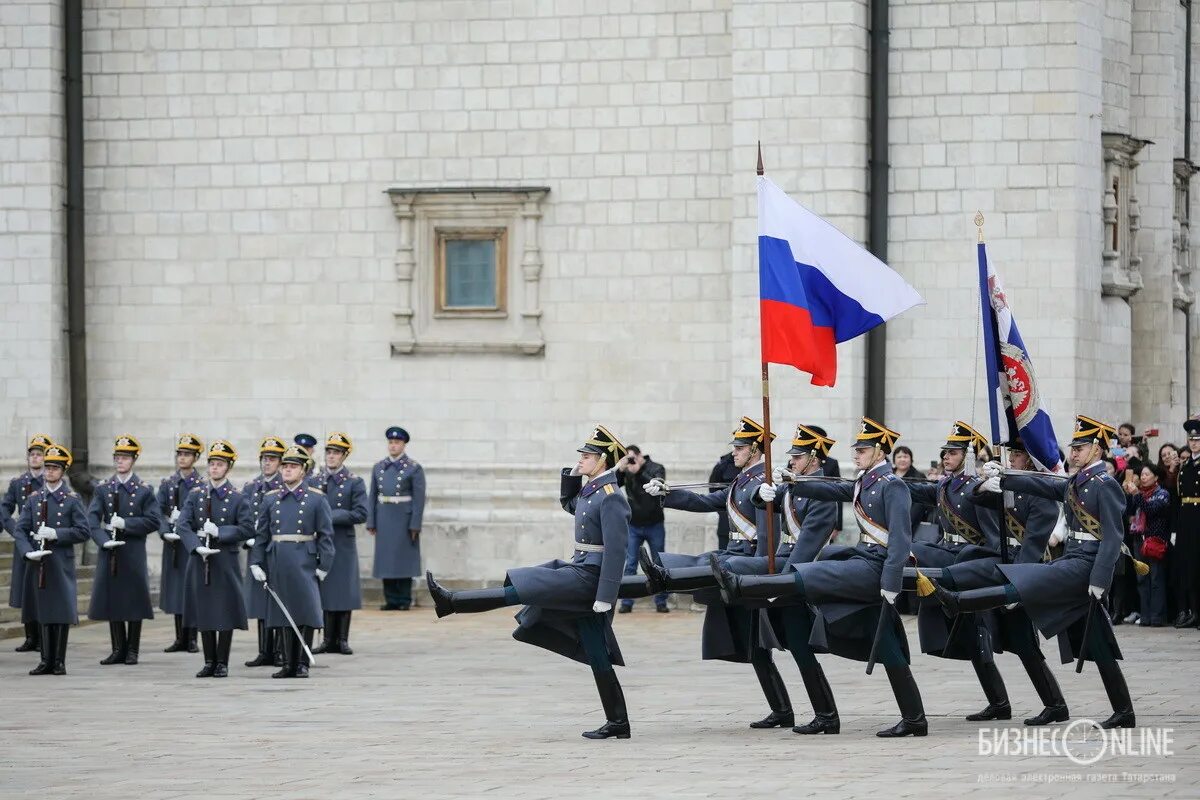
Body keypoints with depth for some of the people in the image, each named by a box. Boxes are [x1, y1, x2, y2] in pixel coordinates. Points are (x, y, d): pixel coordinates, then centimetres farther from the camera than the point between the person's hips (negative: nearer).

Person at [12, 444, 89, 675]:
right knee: (43, 612, 6)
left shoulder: (72, 499, 1)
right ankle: (47, 660, 12)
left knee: (61, 612, -3)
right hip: (37, 562, 3)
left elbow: (82, 532, -4)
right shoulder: (34, 499, 10)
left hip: (61, 563, -3)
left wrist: (56, 533, -17)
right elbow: (19, 529, 5)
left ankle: (59, 662, 3)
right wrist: (27, 551, -12)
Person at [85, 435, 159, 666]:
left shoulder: (144, 490, 2)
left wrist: (125, 523, -16)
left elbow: (153, 521, -5)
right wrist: (104, 540, -19)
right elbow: (92, 519, -3)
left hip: (133, 552, -2)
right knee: (112, 600, 4)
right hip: (110, 552, 2)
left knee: (134, 601, 0)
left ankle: (132, 651, 7)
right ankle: (118, 649, 11)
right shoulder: (102, 489, 7)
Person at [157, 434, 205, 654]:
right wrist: (165, 532, -12)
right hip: (173, 544, 3)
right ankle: (180, 638, 10)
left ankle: (192, 639, 2)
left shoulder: (202, 485, 1)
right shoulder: (167, 483, 9)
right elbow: (160, 512, 4)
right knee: (175, 589, 4)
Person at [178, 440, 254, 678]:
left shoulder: (238, 498, 1)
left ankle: (222, 663, 6)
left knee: (226, 613, -1)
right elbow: (183, 525, -3)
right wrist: (198, 547, -18)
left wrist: (219, 531, -16)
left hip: (226, 561, -2)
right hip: (199, 560, 2)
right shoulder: (195, 495, 6)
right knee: (203, 611, 6)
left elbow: (247, 529, -6)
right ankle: (209, 662, 14)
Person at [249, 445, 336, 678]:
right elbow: (261, 534, 11)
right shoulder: (270, 499, 10)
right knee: (285, 614, 6)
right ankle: (290, 664, 13)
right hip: (278, 563, 3)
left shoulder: (316, 498, 2)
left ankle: (303, 664, 1)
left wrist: (324, 565, -7)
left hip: (304, 563, -3)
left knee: (307, 613, -6)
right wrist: (256, 564, 4)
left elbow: (325, 535, 0)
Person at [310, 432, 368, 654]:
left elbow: (360, 514, -9)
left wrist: (331, 515, -15)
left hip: (344, 545, -3)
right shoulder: (313, 482, 10)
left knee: (344, 591, -1)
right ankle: (328, 639, 10)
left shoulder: (355, 483, 0)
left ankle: (342, 639, 5)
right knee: (325, 591, 4)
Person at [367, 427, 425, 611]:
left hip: (404, 519, -4)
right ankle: (391, 600, 8)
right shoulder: (378, 468, 11)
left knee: (404, 559, -2)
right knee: (386, 559, 3)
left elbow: (419, 499, -6)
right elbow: (372, 496, 11)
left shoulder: (414, 469, -2)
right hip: (384, 518, 4)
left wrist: (415, 525, -11)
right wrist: (370, 522, 4)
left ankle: (404, 601, 2)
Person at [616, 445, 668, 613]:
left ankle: (661, 602, 10)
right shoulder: (626, 471, 0)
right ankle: (627, 603, 1)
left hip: (654, 525, -1)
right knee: (630, 565, -1)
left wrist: (639, 472, -29)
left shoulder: (656, 468, -5)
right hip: (633, 525, 1)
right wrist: (620, 470, -23)